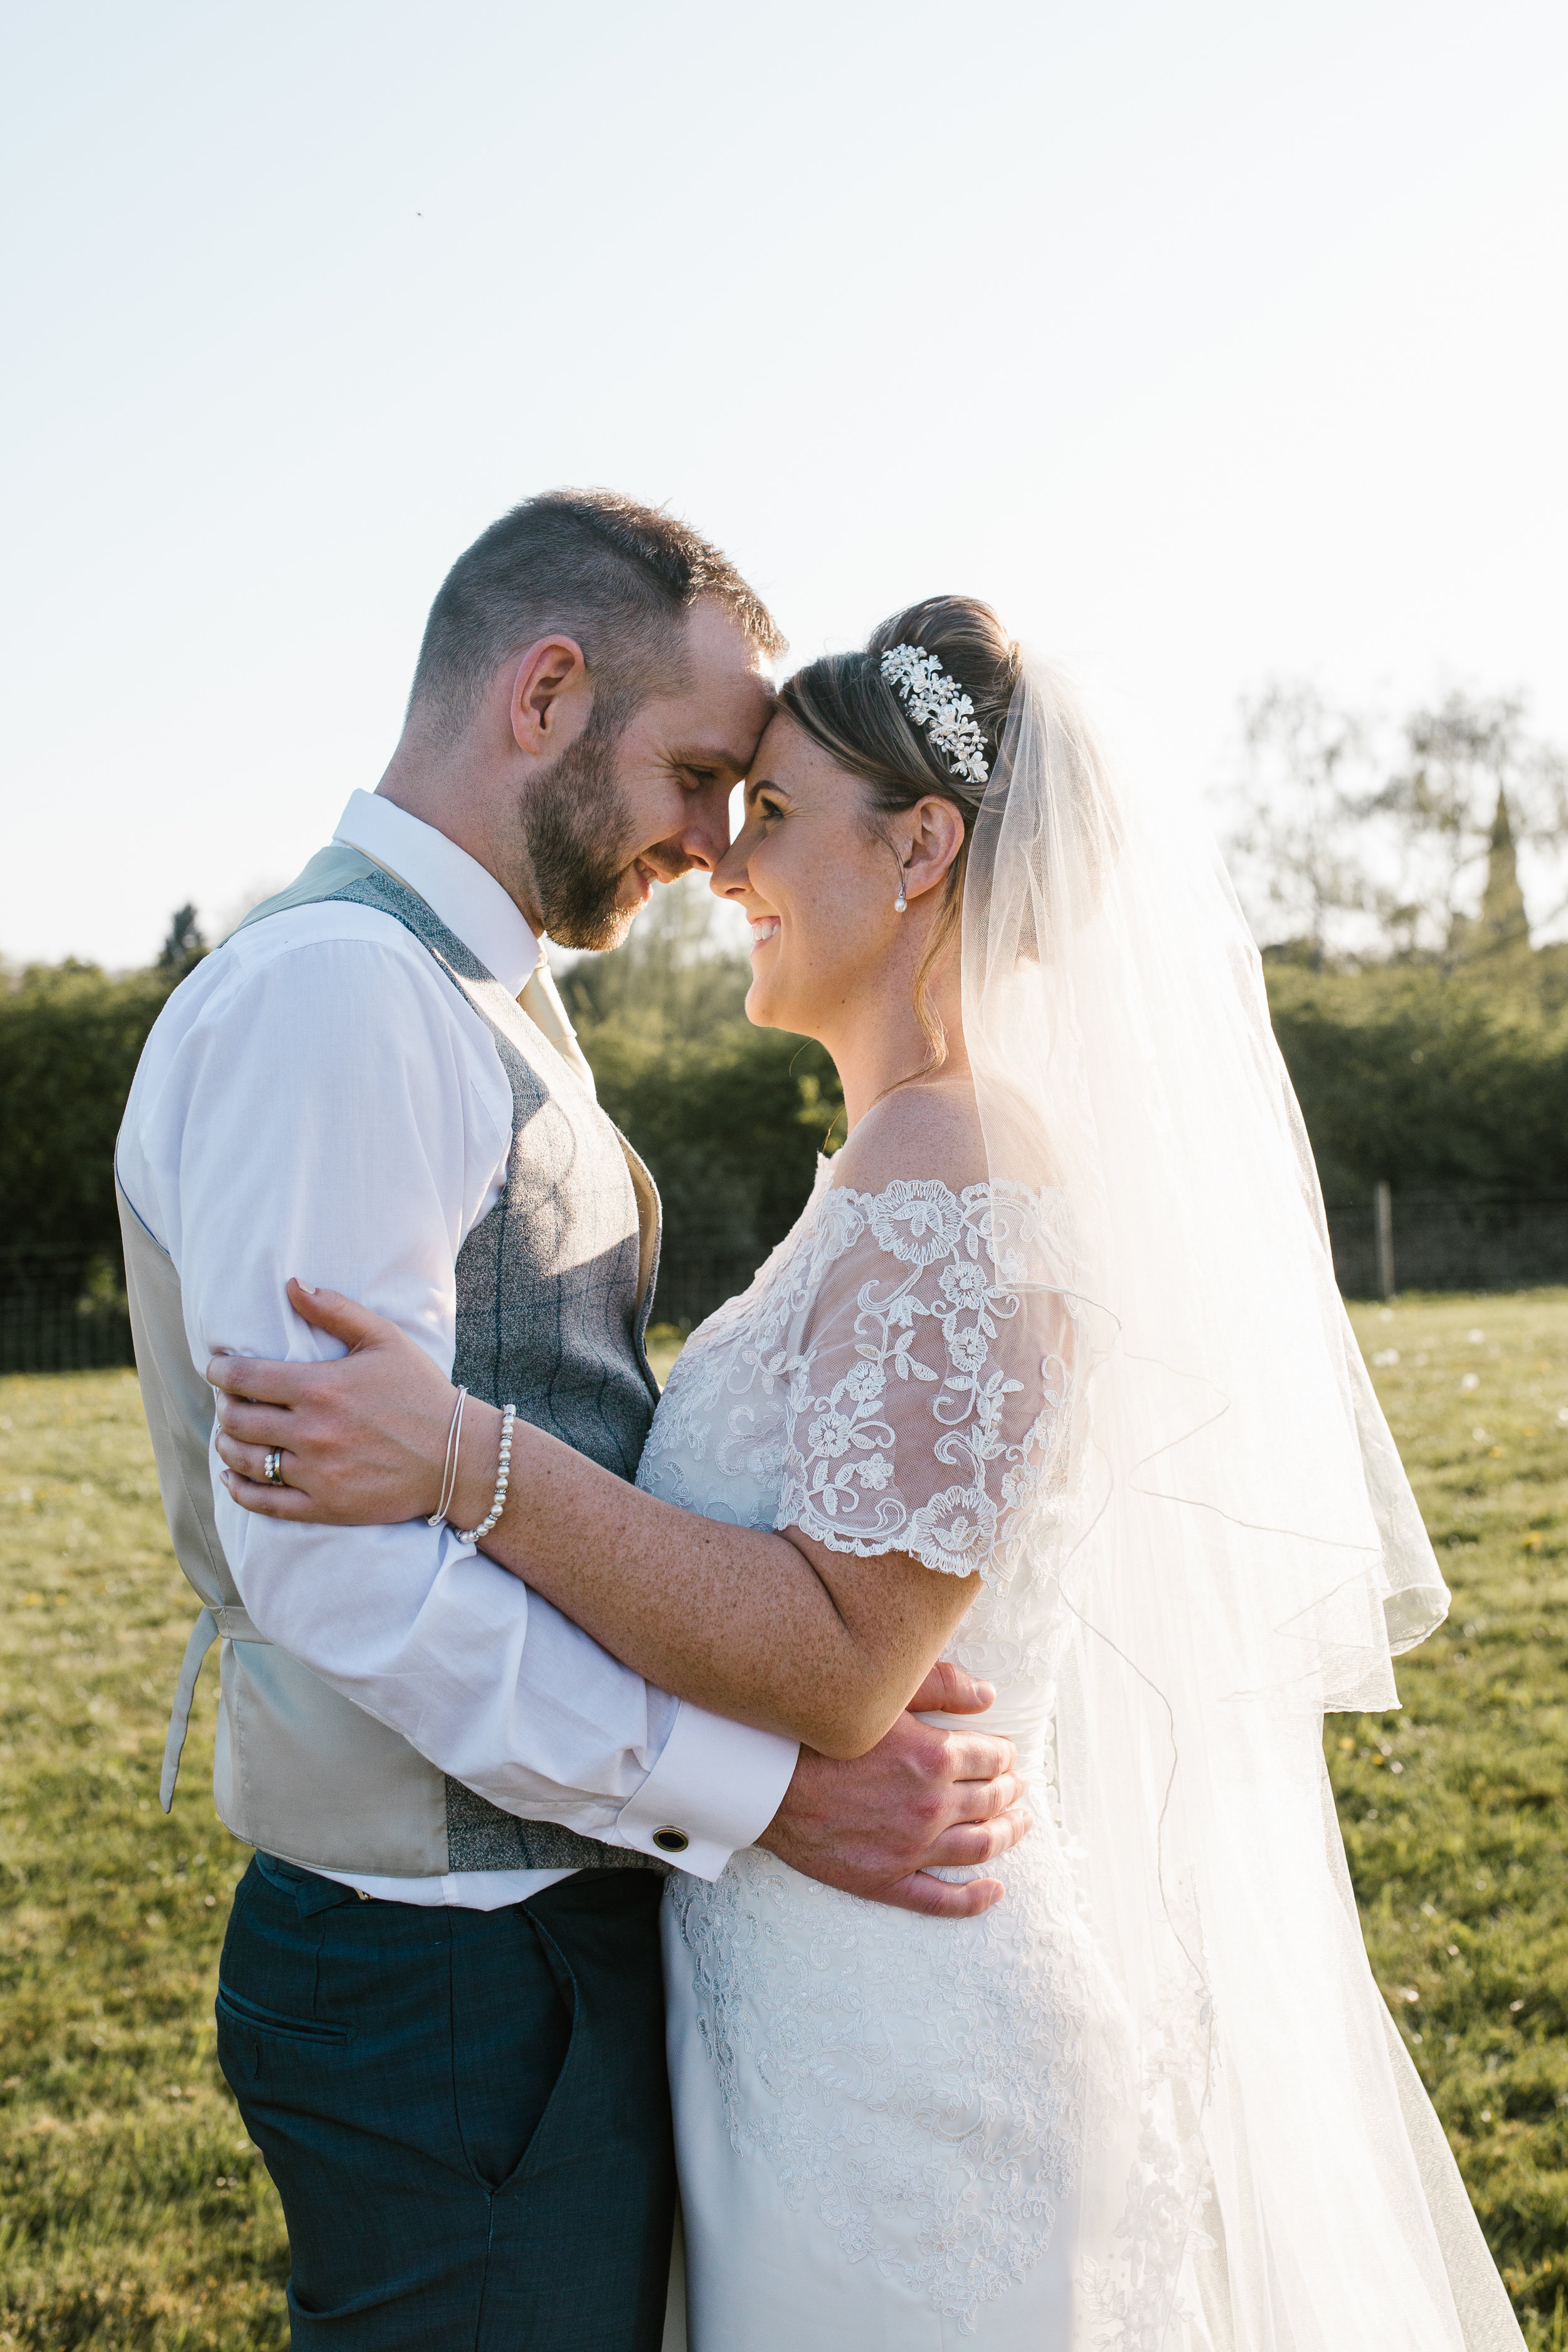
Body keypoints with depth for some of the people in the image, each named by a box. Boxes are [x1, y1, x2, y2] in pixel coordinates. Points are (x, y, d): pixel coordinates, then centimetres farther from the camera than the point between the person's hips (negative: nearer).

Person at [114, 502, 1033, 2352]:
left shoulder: (488, 1004, 14)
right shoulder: (333, 991, -19)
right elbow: (335, 1555, -26)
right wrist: (754, 1781, -23)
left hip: (565, 1912, 10)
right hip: (456, 1977, -10)